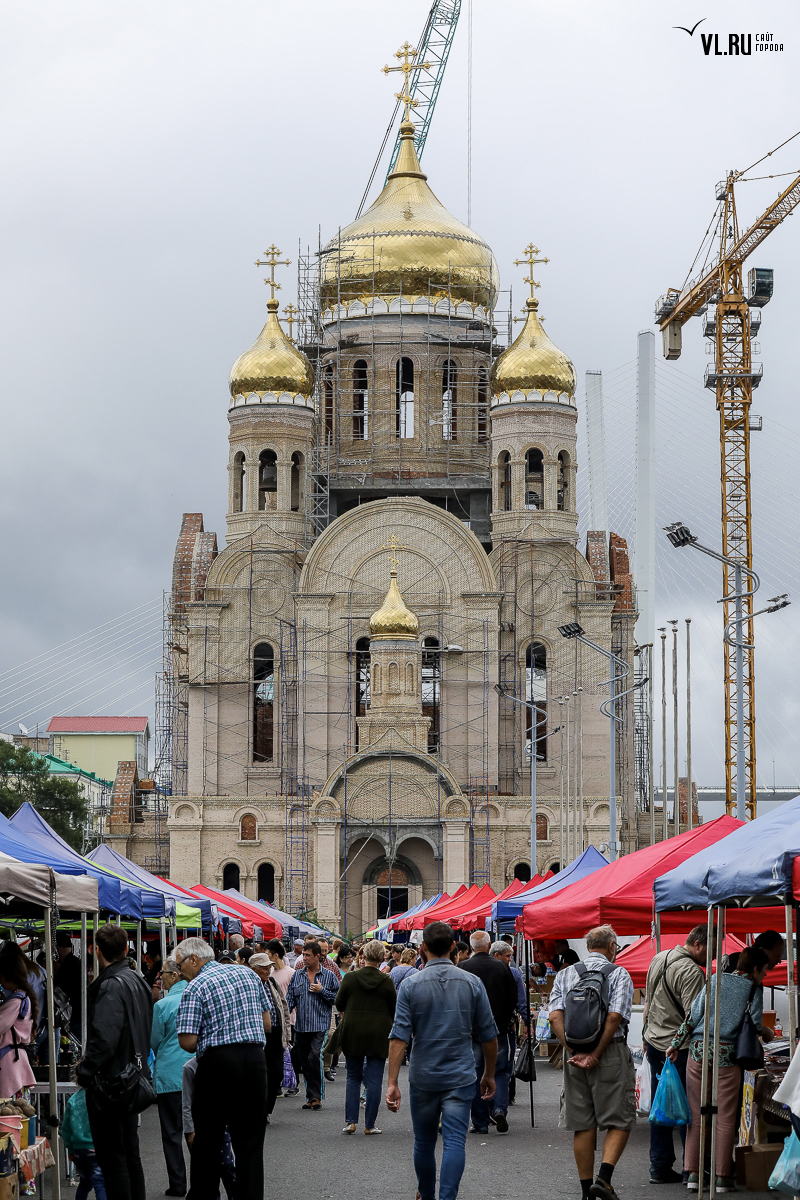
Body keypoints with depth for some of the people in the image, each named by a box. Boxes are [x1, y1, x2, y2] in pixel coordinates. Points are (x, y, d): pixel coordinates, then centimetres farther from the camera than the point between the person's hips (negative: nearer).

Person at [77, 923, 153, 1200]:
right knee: (130, 1154, 17)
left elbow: (104, 1038, -28)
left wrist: (85, 1072, -16)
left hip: (109, 1082, -9)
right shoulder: (137, 981, 10)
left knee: (112, 1159, -4)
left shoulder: (111, 987, -19)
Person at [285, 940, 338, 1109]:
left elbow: (338, 998, 2)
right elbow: (290, 998, 12)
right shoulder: (297, 975, 12)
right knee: (304, 1062, 7)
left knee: (314, 1057, -17)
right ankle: (312, 1096, 17)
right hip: (301, 1026, 4)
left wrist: (322, 991, -10)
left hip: (320, 1025, -4)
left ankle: (315, 1095, -11)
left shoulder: (329, 976, 2)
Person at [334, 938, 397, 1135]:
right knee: (374, 1080, 5)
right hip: (378, 1035, -1)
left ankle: (350, 1121, 4)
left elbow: (339, 1004, 4)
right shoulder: (386, 982, -8)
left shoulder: (350, 978, -6)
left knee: (353, 1077, 13)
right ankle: (370, 1124, 5)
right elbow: (394, 1010, 1)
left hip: (352, 1032, 1)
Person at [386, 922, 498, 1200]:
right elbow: (488, 1035, 3)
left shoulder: (411, 984, -5)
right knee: (454, 1142, -5)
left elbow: (399, 1037, -10)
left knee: (424, 1143, 16)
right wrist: (489, 1075, 16)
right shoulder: (472, 983, -1)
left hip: (423, 1078, 1)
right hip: (461, 1078, -1)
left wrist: (392, 1083, -10)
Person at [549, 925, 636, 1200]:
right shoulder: (619, 974, -2)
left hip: (574, 1056, 4)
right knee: (619, 1121, 3)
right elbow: (614, 1018, -14)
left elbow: (555, 1017, -3)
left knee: (583, 1126, 9)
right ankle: (604, 1178, -15)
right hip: (611, 1053, -4)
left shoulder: (565, 975, 10)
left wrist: (574, 1052, -6)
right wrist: (595, 1056, -13)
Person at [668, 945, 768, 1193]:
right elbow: (755, 1026, -3)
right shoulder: (754, 989, 2)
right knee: (725, 1119, 5)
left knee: (696, 1116, 8)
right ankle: (722, 1177, 5)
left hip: (699, 1050, 3)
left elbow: (693, 1015, 5)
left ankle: (693, 1173, 6)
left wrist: (676, 1044, 9)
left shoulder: (715, 980, 9)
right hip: (727, 1056, -3)